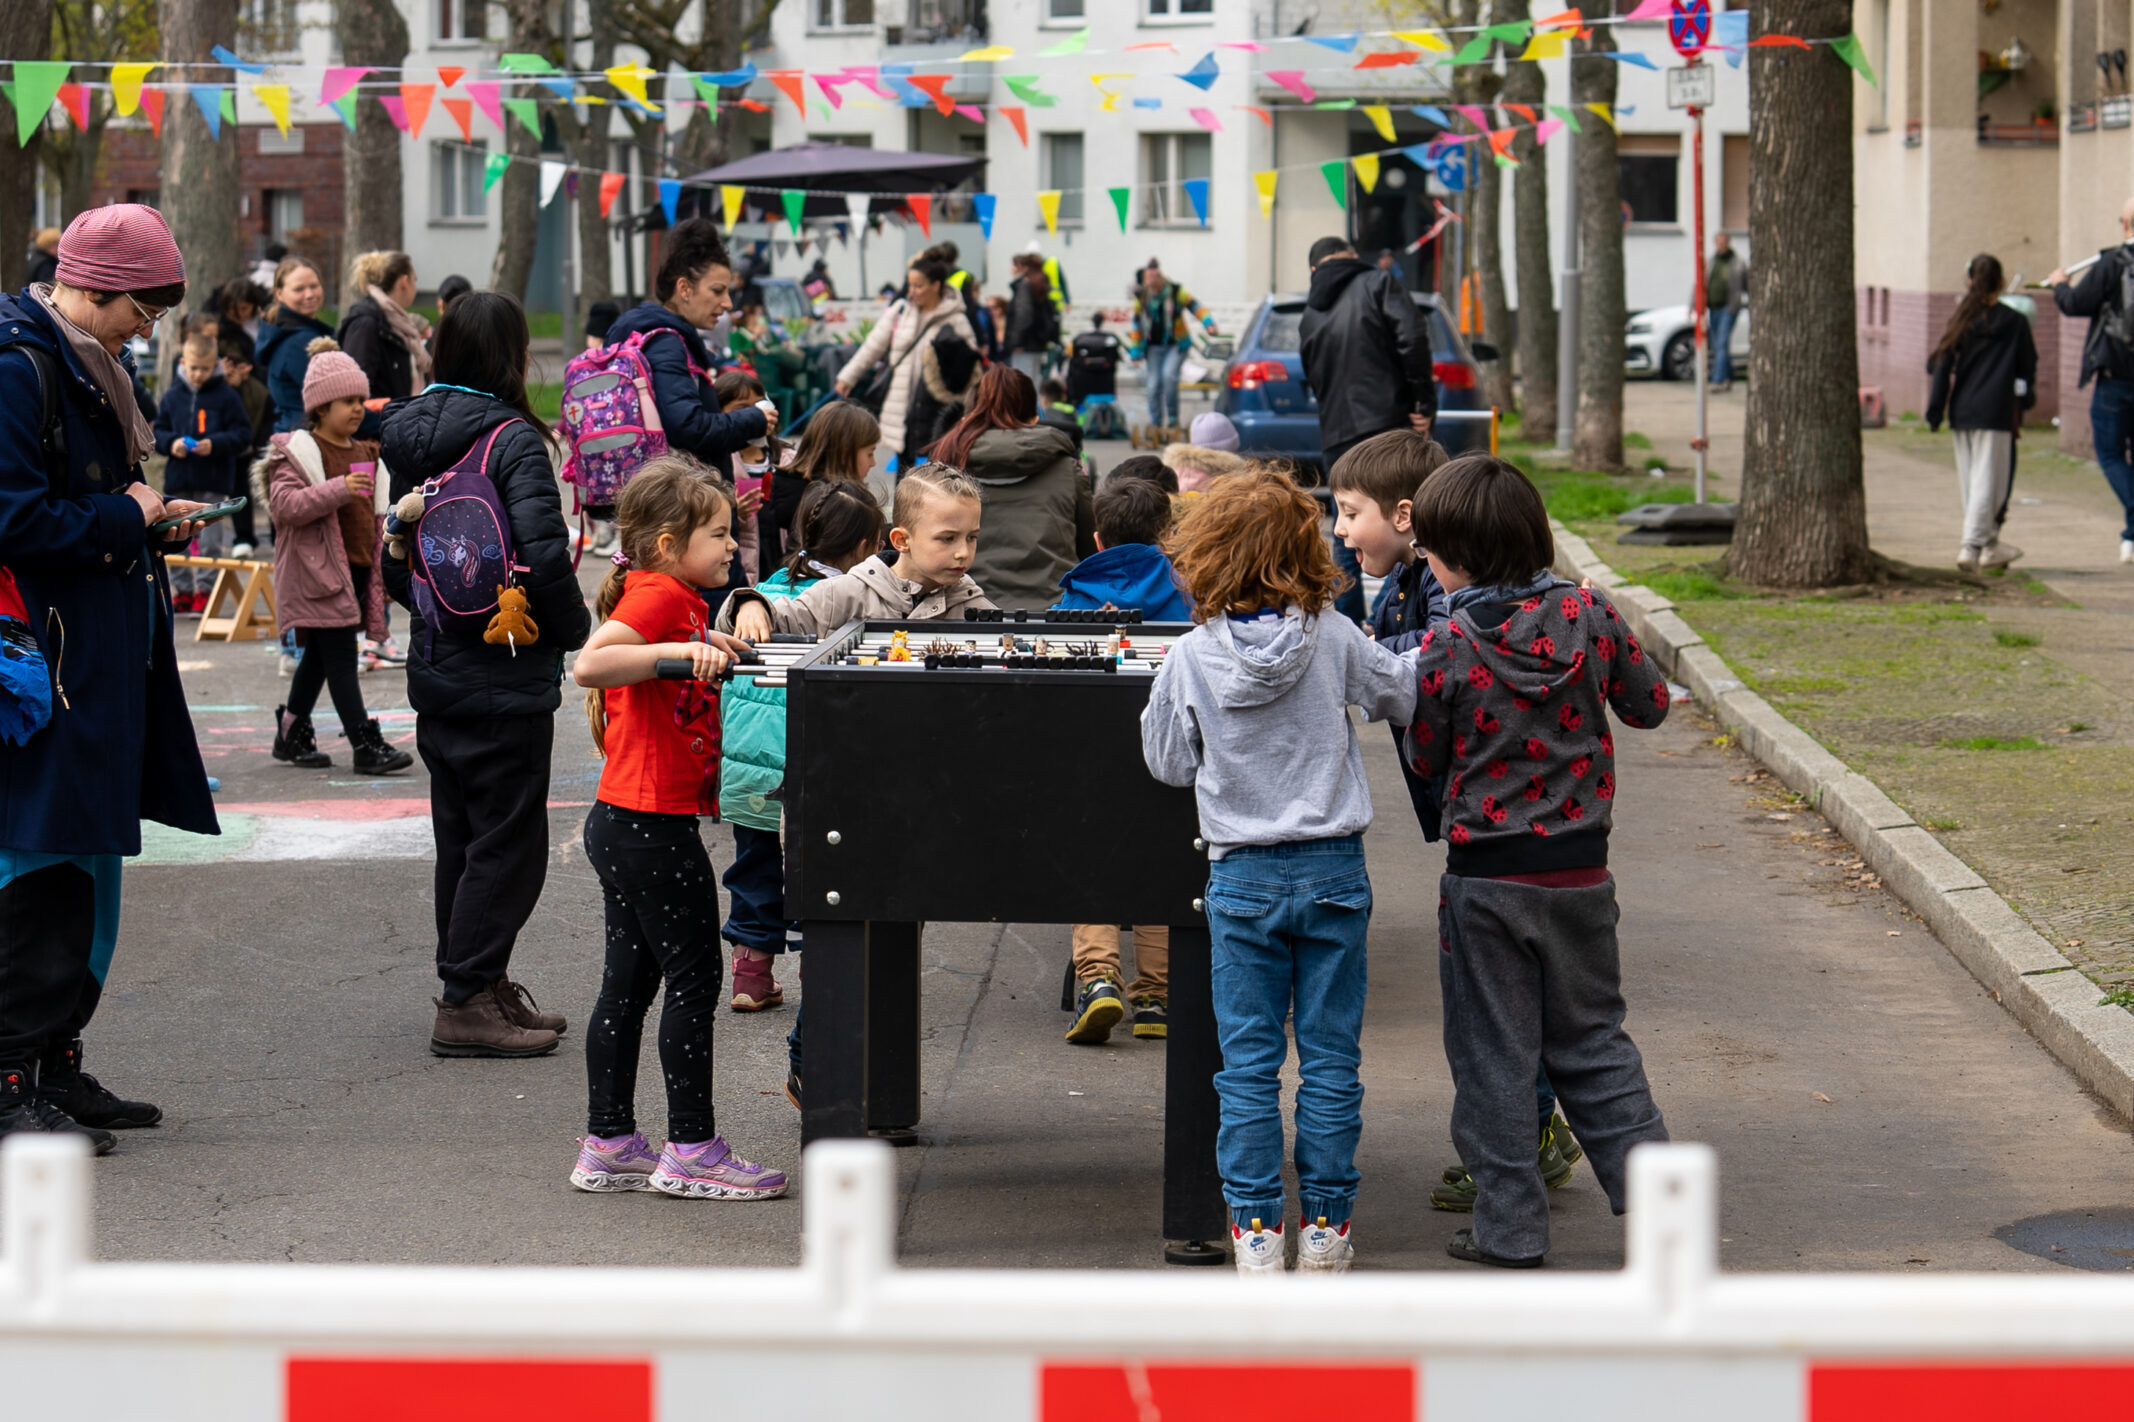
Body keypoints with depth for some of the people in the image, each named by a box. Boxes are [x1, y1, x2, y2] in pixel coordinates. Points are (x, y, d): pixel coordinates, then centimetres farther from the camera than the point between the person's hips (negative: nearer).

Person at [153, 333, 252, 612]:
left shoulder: (225, 396, -2)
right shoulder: (172, 396, 8)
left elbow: (242, 435, -3)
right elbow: (158, 431, 12)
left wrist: (215, 445, -18)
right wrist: (171, 443, -9)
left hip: (213, 482, -3)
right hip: (178, 481, 3)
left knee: (210, 541, -1)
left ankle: (206, 589, 7)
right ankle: (182, 590, 15)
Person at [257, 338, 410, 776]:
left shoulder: (364, 454, 16)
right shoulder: (300, 451, -8)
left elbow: (375, 516, 24)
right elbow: (283, 504, -21)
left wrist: (385, 570, 21)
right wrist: (338, 490, -29)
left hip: (357, 570, 8)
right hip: (319, 571, -8)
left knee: (320, 655, 15)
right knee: (340, 655, -9)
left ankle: (292, 735, 25)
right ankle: (367, 745, -12)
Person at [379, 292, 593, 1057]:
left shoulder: (407, 439, 7)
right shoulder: (512, 440, -15)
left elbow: (392, 561, 12)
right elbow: (544, 556, -23)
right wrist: (574, 630, -8)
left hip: (435, 670, 8)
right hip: (506, 676, -8)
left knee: (461, 836, 16)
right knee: (507, 841, 0)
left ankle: (482, 985, 25)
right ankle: (468, 1003, 0)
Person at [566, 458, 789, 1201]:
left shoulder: (677, 601, 15)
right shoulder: (659, 597, -15)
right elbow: (589, 665, -29)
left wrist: (707, 647, 20)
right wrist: (680, 650, -36)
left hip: (625, 826, 10)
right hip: (653, 826, -10)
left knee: (630, 983, 12)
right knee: (694, 978, -3)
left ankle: (609, 1146, 17)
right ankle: (691, 1151, 3)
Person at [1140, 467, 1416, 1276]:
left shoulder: (1191, 658, -7)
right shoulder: (1333, 641, -8)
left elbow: (1168, 763, 3)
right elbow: (1403, 694, 7)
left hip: (1242, 877, 0)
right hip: (1333, 872, 0)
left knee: (1248, 1062, 6)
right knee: (1329, 1058, 7)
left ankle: (1255, 1227, 5)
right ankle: (1325, 1224, 10)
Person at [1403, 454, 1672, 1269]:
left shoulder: (1446, 650, -16)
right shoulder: (1589, 618, -7)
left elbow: (1428, 762, -4)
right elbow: (1649, 704, 7)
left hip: (1487, 876, -4)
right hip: (1579, 868, 4)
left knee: (1493, 1055, 8)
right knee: (1592, 1040, 18)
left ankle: (1511, 1225, 11)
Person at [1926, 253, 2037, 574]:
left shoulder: (1959, 321, 4)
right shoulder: (2015, 323, 0)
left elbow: (1941, 367, 2)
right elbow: (2027, 369, 8)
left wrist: (1935, 411, 4)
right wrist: (2025, 403, 24)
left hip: (1961, 411, 3)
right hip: (1997, 413, -3)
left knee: (1969, 482, 12)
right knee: (1988, 481, -4)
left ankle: (1990, 545, 20)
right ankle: (1972, 546, -15)